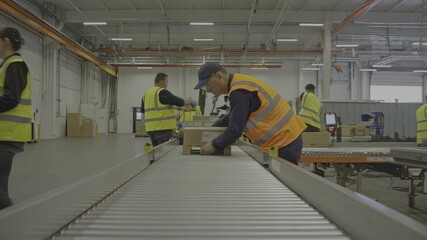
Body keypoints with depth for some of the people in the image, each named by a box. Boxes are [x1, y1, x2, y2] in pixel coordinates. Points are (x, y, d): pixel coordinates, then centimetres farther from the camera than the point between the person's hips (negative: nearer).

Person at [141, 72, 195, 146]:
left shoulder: (147, 93, 15)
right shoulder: (162, 92, -11)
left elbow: (143, 110, 23)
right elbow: (178, 101, -13)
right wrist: (190, 101, 3)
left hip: (151, 128, 9)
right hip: (163, 127, -9)